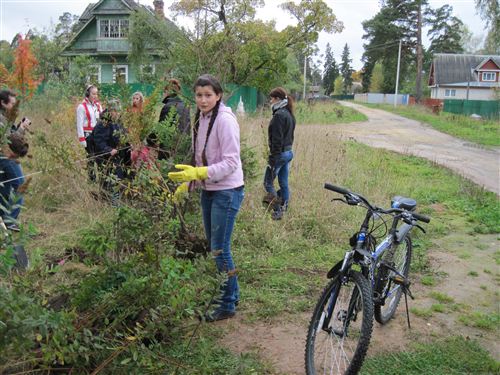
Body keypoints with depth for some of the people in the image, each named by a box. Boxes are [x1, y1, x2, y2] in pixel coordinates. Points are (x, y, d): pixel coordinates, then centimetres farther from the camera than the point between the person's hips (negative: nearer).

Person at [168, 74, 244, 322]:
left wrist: (197, 174, -28)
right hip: (208, 190, 8)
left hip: (227, 191, -8)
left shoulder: (225, 120, -16)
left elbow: (230, 163, -21)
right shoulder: (200, 120, 8)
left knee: (220, 249, -3)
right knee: (214, 246, 16)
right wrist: (188, 181, 9)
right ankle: (231, 293, 33)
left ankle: (228, 305, 13)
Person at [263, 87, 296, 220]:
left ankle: (277, 212, 0)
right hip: (289, 152, 9)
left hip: (279, 153, -9)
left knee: (268, 183, 0)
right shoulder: (289, 114, 12)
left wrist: (272, 159, -19)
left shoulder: (279, 115, -17)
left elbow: (277, 140, -21)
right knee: (284, 183, 14)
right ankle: (284, 208, 20)